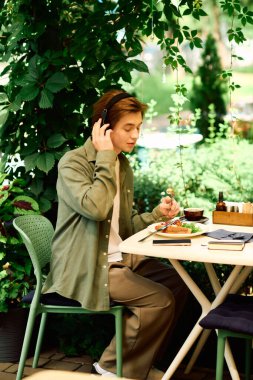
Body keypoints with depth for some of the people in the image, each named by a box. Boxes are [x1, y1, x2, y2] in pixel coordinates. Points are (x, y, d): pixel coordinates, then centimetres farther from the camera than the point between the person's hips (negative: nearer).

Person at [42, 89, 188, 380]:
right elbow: (96, 208, -31)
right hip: (86, 267, -8)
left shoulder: (122, 165, 12)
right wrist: (105, 157, -21)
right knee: (160, 299, -19)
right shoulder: (73, 163, -13)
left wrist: (156, 214, -2)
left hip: (120, 257, 9)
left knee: (177, 283, 1)